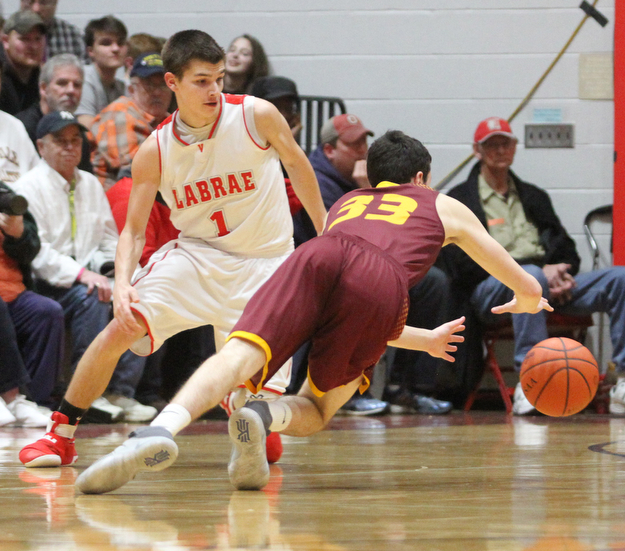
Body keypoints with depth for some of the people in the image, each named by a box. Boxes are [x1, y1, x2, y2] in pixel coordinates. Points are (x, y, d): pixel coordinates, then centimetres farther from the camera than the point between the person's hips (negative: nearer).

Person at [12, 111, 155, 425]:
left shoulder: (91, 185, 18)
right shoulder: (29, 187, -5)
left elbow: (110, 240, 21)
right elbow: (35, 252, -16)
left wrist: (106, 269, -2)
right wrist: (81, 275, -26)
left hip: (88, 278, 6)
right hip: (45, 286, -6)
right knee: (90, 299, -33)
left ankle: (121, 392, -17)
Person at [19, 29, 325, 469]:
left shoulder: (256, 116, -12)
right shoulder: (155, 152, -9)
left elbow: (297, 162, 7)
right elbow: (134, 230, -4)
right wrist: (123, 283, -24)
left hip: (264, 264, -1)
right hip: (195, 255, 1)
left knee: (257, 405, -12)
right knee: (122, 328, -21)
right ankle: (61, 435, -4)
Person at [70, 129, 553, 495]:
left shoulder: (345, 204, 46)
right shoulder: (445, 207, 39)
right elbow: (530, 289, 46)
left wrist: (427, 339, 70)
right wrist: (525, 302, 70)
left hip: (318, 257, 2)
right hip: (383, 283, -2)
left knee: (238, 357, -18)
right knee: (315, 410, 11)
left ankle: (162, 428, -50)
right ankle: (268, 416, -26)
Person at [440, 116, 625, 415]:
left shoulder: (533, 197, 29)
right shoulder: (459, 200, 11)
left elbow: (565, 248, 24)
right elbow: (465, 262, -4)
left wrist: (563, 274, -4)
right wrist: (541, 272, -12)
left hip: (551, 284, 5)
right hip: (490, 288, -5)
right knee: (530, 276, -42)